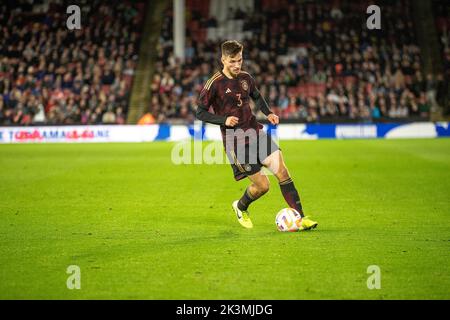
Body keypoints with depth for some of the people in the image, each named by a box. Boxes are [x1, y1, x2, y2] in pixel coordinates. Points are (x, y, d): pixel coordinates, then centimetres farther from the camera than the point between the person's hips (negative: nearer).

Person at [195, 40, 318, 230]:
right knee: (262, 185, -6)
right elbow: (200, 112, -7)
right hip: (234, 141, -6)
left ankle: (300, 218, -9)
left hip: (255, 132, 6)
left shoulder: (245, 78, 6)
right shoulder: (214, 84, -11)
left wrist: (268, 113, 8)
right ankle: (241, 208, 27)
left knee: (281, 170, -10)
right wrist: (224, 120, -20)